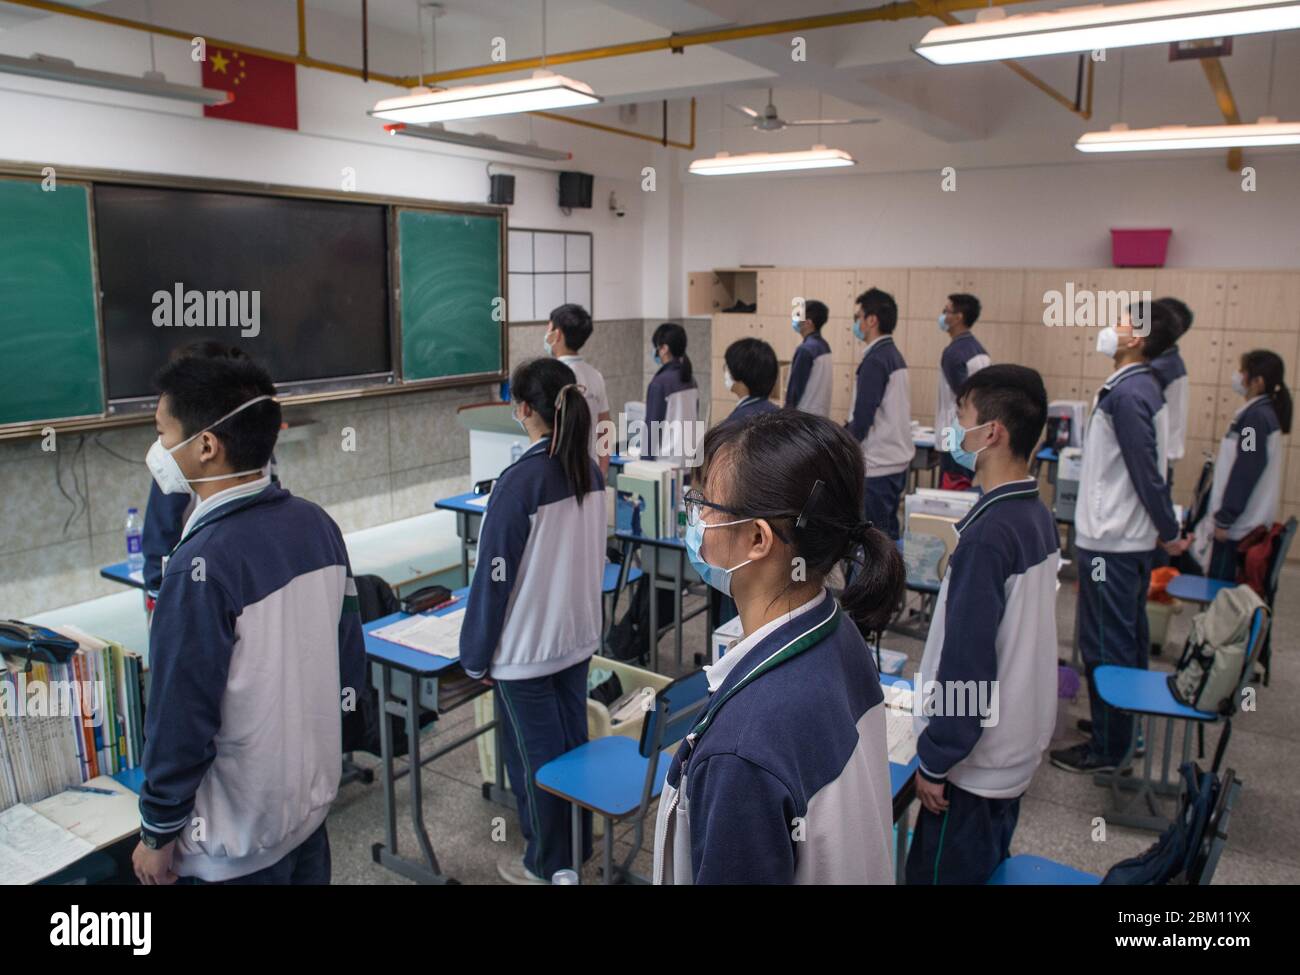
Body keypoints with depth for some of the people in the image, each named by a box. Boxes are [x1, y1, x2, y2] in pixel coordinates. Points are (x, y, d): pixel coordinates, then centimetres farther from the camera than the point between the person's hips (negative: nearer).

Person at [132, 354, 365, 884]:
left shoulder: (202, 565, -26)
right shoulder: (317, 523, -5)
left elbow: (181, 719, -21)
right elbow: (350, 659, 4)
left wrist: (157, 834, -7)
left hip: (241, 836, -6)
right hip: (315, 796, 6)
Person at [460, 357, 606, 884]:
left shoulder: (519, 482, -22)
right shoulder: (590, 471, -1)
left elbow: (494, 576, -17)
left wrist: (477, 655, -6)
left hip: (525, 648, -7)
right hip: (578, 634, 7)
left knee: (536, 757, 10)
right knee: (573, 741, 20)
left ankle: (548, 864, 28)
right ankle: (578, 844, 38)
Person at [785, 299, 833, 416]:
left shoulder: (806, 349, -17)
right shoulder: (824, 346, 10)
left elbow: (796, 385, -15)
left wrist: (788, 412, -7)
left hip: (805, 414, -9)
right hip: (821, 412, 9)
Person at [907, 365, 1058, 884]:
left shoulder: (987, 534, -25)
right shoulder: (1038, 516, 2)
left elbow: (967, 659, -24)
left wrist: (934, 762, -15)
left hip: (977, 760, -9)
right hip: (1019, 744, 9)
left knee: (940, 872, 5)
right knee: (990, 869, 23)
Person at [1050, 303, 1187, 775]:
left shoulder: (1127, 394, -20)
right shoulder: (1141, 386, 10)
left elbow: (1147, 471, -20)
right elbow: (1148, 469, 14)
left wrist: (1170, 533, -10)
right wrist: (1167, 531, 18)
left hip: (1112, 543, -10)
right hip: (1129, 538, 10)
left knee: (1104, 645, 0)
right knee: (1128, 638, 19)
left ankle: (1107, 748, 11)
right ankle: (1122, 725, 34)